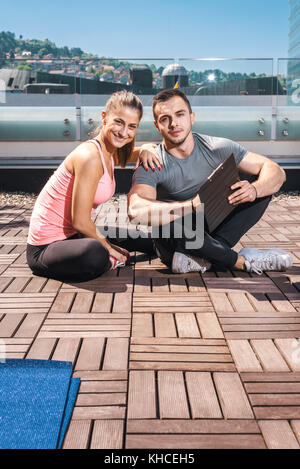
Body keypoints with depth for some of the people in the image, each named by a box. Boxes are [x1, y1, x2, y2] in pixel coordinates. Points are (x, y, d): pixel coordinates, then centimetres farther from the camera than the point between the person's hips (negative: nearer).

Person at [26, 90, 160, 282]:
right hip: (45, 249, -9)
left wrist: (145, 151, -3)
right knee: (95, 254, -41)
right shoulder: (90, 157, -24)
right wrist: (107, 246, -8)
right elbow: (80, 222, -24)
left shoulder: (111, 153, 3)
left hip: (72, 237, 9)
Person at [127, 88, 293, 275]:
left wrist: (254, 190, -31)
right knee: (166, 224, -38)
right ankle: (243, 261, -18)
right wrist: (193, 205, -43)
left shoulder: (216, 148, -7)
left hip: (213, 229, 4)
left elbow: (276, 172, -8)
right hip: (174, 244, -3)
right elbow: (136, 212, -36)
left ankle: (199, 258, -25)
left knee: (260, 182, -11)